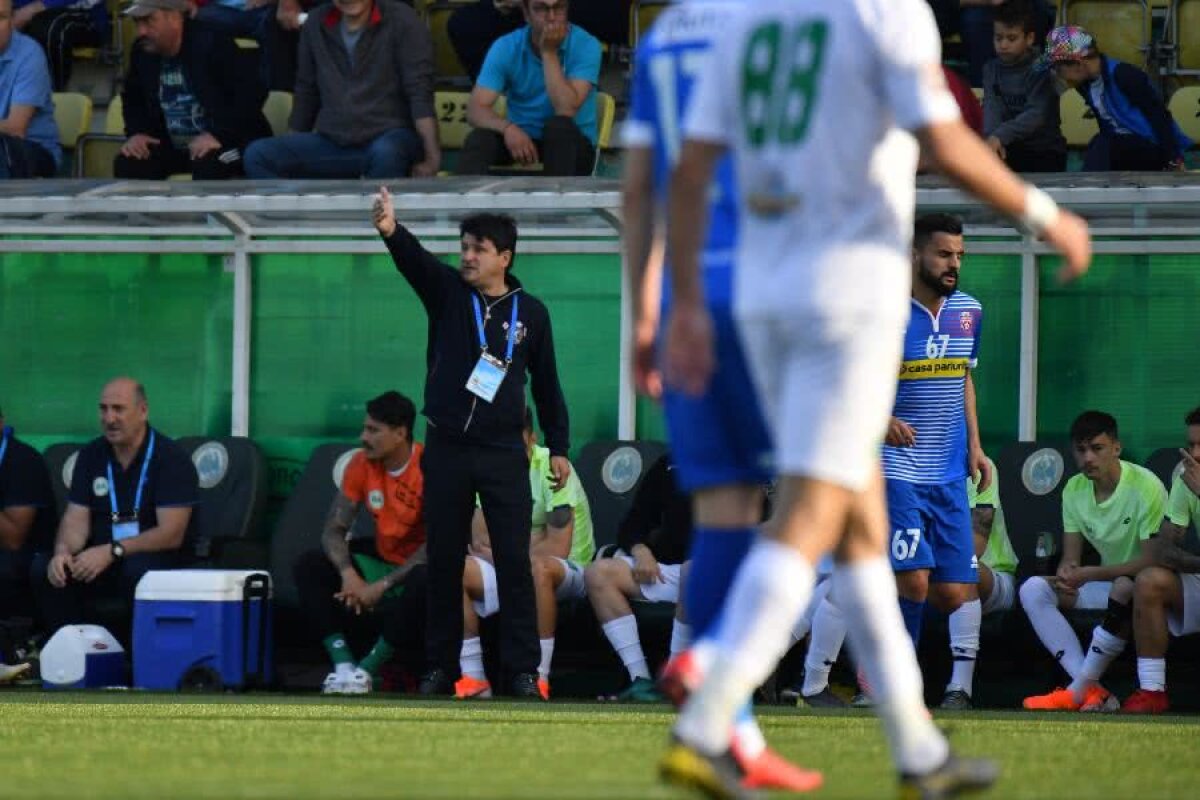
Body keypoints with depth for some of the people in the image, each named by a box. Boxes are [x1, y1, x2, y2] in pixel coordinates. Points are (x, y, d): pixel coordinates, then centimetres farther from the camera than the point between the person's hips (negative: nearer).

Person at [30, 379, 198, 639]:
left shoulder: (171, 458, -11)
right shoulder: (91, 455, 7)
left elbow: (171, 534, -18)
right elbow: (76, 519, 3)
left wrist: (112, 551, -29)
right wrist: (63, 550, -21)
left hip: (158, 559, -5)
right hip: (99, 559, 5)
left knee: (139, 569, -39)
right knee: (43, 567, -20)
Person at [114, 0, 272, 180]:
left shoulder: (213, 45, -17)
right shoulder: (143, 53, 2)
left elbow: (252, 93, -21)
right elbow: (133, 98, 20)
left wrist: (218, 135, -30)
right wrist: (136, 132, -2)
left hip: (227, 143, -6)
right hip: (174, 145, 6)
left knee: (209, 166, -38)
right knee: (128, 164, -16)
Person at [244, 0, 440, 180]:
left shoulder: (402, 21, -5)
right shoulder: (315, 24, 9)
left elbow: (420, 93, -11)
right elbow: (306, 93, 16)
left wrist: (432, 156, -20)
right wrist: (291, 154, 16)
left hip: (390, 136, -5)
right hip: (332, 141, 5)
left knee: (385, 154, -40)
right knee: (258, 155, -16)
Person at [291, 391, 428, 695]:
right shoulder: (362, 464, -4)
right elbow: (334, 529, -3)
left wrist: (382, 586, -28)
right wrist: (348, 574, -23)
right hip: (381, 557, 6)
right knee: (308, 566, -13)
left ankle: (368, 669, -23)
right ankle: (343, 665, -24)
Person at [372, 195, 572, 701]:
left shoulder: (530, 312, 4)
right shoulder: (447, 292, 2)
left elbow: (547, 384, 9)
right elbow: (415, 259, -18)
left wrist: (559, 446, 6)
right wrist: (391, 231, -39)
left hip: (504, 454, -1)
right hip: (447, 449, 1)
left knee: (514, 562, -5)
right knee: (444, 562, 6)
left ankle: (522, 670, -3)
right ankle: (441, 668, 14)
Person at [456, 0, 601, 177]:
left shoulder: (586, 46, -12)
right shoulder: (506, 47, -5)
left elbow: (566, 110, -24)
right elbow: (475, 109, -13)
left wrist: (549, 52, -23)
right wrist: (507, 128, -34)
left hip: (571, 147, -2)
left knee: (558, 126, -35)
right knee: (480, 139, -29)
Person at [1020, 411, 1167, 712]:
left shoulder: (1145, 486, -19)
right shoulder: (1075, 489, 2)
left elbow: (1151, 560, -24)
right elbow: (1070, 557, 2)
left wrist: (1088, 574, -29)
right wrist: (1065, 573, -24)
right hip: (1107, 582, 7)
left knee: (1125, 588, -41)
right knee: (1033, 589, -14)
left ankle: (1078, 691, -31)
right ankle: (1094, 691, -28)